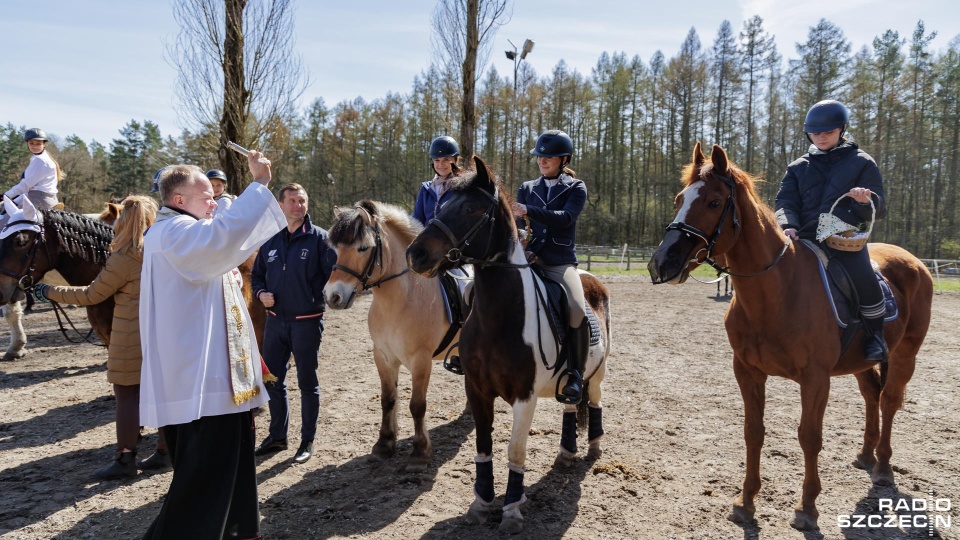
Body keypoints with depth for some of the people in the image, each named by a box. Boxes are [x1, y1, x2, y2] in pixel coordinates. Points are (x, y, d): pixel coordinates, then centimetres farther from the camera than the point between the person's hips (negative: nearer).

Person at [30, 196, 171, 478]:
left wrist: (48, 292, 4)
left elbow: (91, 296, -7)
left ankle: (125, 459, 10)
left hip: (131, 337, -6)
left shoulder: (124, 258, -14)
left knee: (127, 395, 3)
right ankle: (164, 453, 18)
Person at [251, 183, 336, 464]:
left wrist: (322, 299, -24)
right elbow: (256, 274, 16)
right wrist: (261, 293, -2)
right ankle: (277, 435, 31)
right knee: (273, 380, 13)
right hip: (275, 320, 5)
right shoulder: (270, 240, 6)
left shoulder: (319, 238, -8)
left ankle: (307, 441, 21)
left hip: (307, 321, -5)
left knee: (307, 383, 7)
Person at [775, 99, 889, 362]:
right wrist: (788, 225, -17)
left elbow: (879, 210, 4)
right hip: (806, 238, 3)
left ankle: (876, 337, -3)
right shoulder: (798, 167, 17)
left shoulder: (861, 162, 9)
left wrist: (867, 201, -21)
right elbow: (786, 202, 5)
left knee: (865, 281, -28)